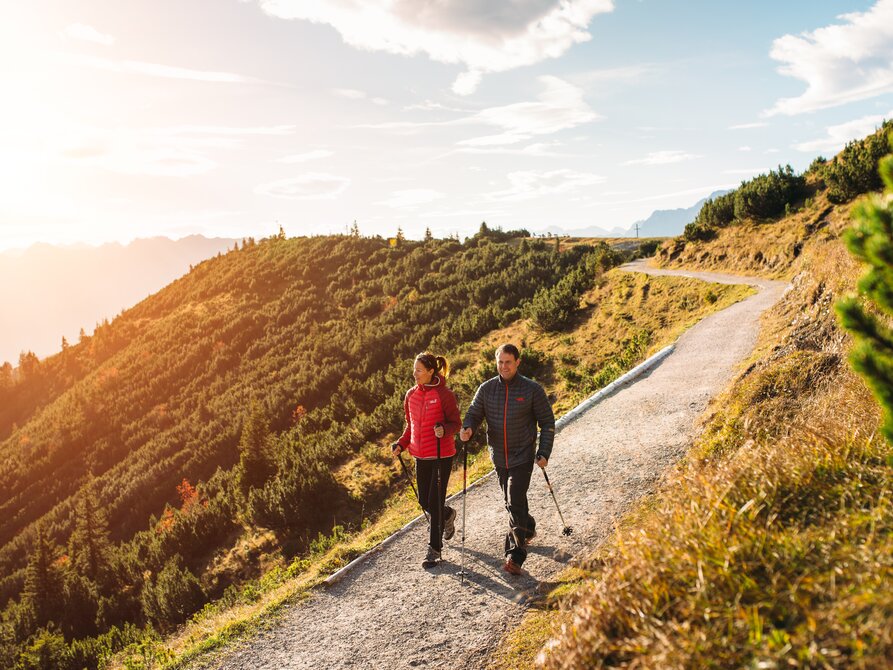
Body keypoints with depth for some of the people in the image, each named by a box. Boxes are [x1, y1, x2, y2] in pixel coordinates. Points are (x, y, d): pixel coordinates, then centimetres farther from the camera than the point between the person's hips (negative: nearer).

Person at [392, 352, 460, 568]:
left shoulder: (444, 395, -12)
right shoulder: (411, 395, 6)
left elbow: (455, 423, -9)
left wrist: (444, 430, -29)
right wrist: (401, 444, 4)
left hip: (442, 455, -6)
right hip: (421, 455, 6)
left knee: (435, 501, -3)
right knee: (424, 501, 13)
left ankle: (435, 549, 10)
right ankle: (448, 515, 45)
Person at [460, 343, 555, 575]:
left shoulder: (532, 390, -9)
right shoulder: (487, 389, -2)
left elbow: (547, 422, -3)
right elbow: (474, 414, 1)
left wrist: (544, 453, -9)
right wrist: (467, 429, -23)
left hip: (522, 457, -4)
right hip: (499, 457, 4)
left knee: (515, 503, -13)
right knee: (511, 501, 19)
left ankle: (515, 556, -7)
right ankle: (528, 528, 47)